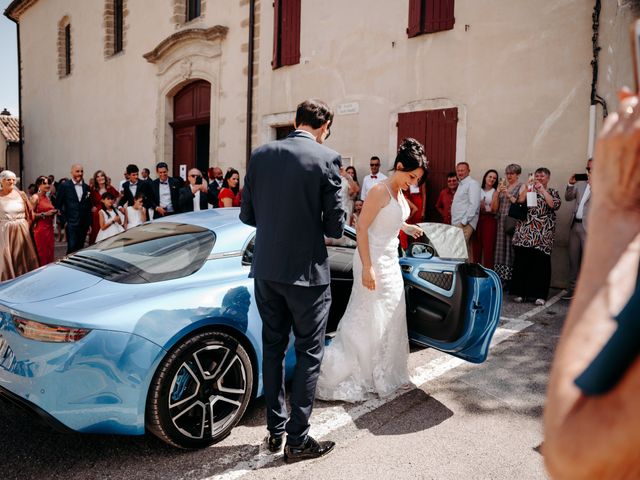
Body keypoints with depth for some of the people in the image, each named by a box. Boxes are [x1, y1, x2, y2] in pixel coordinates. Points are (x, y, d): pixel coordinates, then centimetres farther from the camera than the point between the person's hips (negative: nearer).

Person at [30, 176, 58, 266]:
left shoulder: (48, 197, 16)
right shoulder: (35, 197, -7)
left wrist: (53, 213, 9)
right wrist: (45, 214, -17)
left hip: (49, 228, 7)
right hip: (40, 229, -7)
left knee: (49, 253, 7)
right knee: (41, 254, -5)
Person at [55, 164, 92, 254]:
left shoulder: (86, 187, 11)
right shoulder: (64, 186, -1)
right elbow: (58, 204, 0)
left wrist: (89, 223, 11)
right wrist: (63, 220, -6)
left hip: (83, 224, 4)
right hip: (71, 223, -4)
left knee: (80, 248, 8)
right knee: (72, 248, -9)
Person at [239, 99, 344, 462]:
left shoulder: (261, 154, 2)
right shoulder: (327, 159, -11)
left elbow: (247, 215, 5)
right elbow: (335, 228, -11)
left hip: (266, 270, 5)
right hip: (307, 271, -5)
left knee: (273, 348, 18)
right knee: (310, 353, 10)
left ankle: (276, 430, 30)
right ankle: (298, 439, 17)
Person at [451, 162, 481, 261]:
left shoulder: (472, 184, -7)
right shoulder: (461, 184, 21)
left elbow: (474, 204, -17)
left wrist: (464, 221, -20)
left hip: (464, 224, -9)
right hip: (457, 223, 9)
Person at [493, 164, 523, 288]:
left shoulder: (521, 187, 0)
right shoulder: (503, 186, 16)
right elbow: (496, 206, 11)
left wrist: (508, 195, -15)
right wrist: (498, 192, -2)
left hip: (512, 222, -6)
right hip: (501, 221, 6)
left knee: (510, 249, -7)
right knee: (500, 249, 4)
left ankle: (510, 280, -4)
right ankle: (501, 279, 7)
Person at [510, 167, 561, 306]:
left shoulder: (552, 192, 12)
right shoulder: (529, 189, 16)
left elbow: (555, 205, -8)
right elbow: (520, 200, -2)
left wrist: (542, 190, -8)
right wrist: (528, 186, -8)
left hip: (543, 234, -1)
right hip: (526, 232, 1)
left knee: (541, 263, -4)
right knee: (522, 261, -2)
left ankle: (540, 295, 4)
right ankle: (521, 292, 6)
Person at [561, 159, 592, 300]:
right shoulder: (581, 184, 14)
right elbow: (568, 197, 14)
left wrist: (593, 184, -15)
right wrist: (571, 184, -1)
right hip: (575, 225, 6)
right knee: (573, 259, 11)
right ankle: (573, 289, 20)